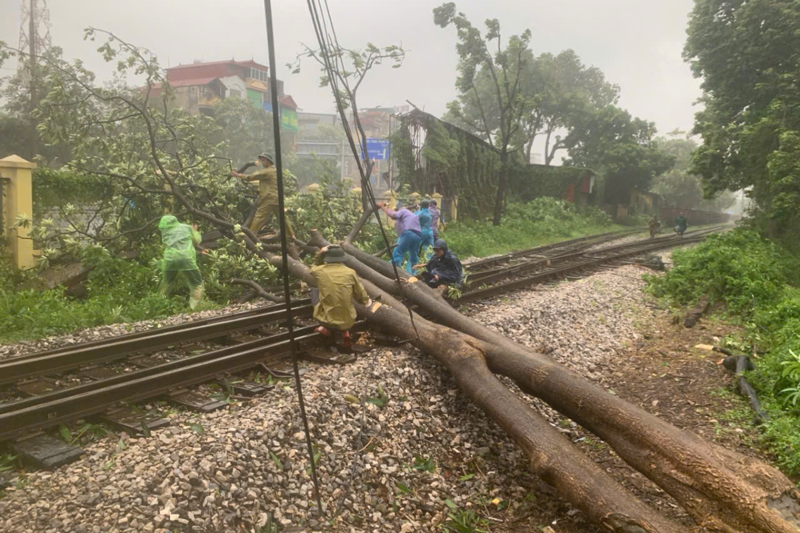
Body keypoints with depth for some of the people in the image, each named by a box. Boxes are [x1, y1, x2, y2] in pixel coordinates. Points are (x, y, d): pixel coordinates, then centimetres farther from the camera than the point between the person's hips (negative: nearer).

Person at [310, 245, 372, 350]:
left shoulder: (320, 271, -6)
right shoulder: (350, 272, -6)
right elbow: (360, 294, 9)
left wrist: (320, 254, 9)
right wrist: (366, 300, 30)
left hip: (327, 320, 0)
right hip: (348, 321, 1)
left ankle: (327, 328, 20)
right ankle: (345, 331, 12)